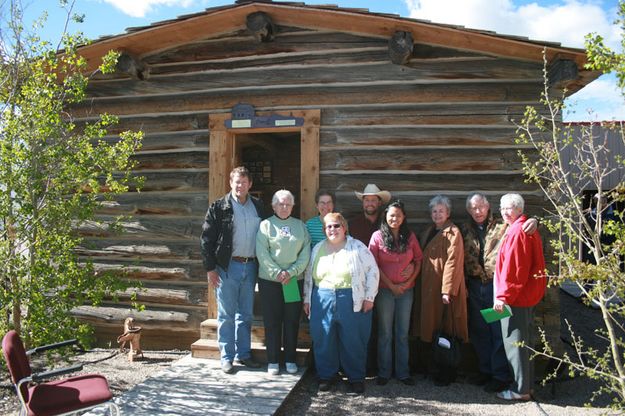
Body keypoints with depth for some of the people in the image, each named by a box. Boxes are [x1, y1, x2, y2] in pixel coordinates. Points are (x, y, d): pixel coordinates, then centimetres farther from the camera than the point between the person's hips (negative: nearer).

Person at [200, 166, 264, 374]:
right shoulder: (219, 207, -3)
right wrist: (210, 268, -8)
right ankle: (226, 357, 15)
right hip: (227, 267, -4)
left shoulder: (258, 207, 8)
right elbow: (206, 239, -4)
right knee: (226, 315, 4)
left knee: (246, 314, 12)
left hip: (250, 266, 4)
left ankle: (243, 354, 24)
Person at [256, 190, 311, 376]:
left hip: (295, 280, 2)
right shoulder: (266, 225, 2)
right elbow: (262, 253, -7)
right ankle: (273, 361, 15)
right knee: (272, 321, 4)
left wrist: (291, 272, -10)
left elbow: (306, 252, 2)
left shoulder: (300, 225, 10)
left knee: (292, 321, 7)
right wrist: (277, 273, -15)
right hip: (270, 280, -2)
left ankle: (290, 359, 20)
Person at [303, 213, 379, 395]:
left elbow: (372, 272, 1)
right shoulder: (318, 249, 13)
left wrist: (369, 297, -4)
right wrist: (307, 298, 14)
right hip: (323, 300, 3)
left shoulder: (357, 247, 1)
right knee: (323, 340, 5)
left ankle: (356, 377, 18)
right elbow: (309, 274, 18)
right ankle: (326, 376, 21)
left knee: (353, 341, 2)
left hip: (352, 301, -3)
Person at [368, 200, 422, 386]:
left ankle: (403, 372, 20)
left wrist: (409, 281, -7)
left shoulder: (410, 236, 4)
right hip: (385, 290, -2)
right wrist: (391, 285, -10)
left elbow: (418, 260, 6)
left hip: (406, 289, 2)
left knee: (403, 334, 10)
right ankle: (384, 372, 18)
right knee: (385, 333, 7)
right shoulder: (378, 236, -4)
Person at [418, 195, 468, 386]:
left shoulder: (453, 233, -7)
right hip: (429, 288, 7)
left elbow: (453, 262, -15)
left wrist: (447, 290, -20)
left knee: (447, 329, 0)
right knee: (433, 329, 12)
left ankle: (447, 373, 10)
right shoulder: (428, 233, 17)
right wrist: (423, 287, 10)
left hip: (445, 288, -7)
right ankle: (436, 369, 23)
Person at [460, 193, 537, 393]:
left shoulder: (502, 226, 0)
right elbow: (462, 258, 12)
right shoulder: (465, 230, 9)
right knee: (478, 331, 13)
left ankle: (500, 375, 11)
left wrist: (533, 221, -27)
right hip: (475, 286, 4)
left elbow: (523, 225, -4)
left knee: (499, 330, -1)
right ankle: (485, 369, 28)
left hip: (497, 284, -4)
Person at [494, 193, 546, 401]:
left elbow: (513, 269, -22)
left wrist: (503, 296, -19)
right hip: (527, 294, 11)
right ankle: (526, 384, 28)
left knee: (515, 342, -2)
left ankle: (520, 390, 6)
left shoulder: (517, 232, -17)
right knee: (524, 341, 17)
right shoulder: (528, 230, 15)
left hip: (515, 297, -11)